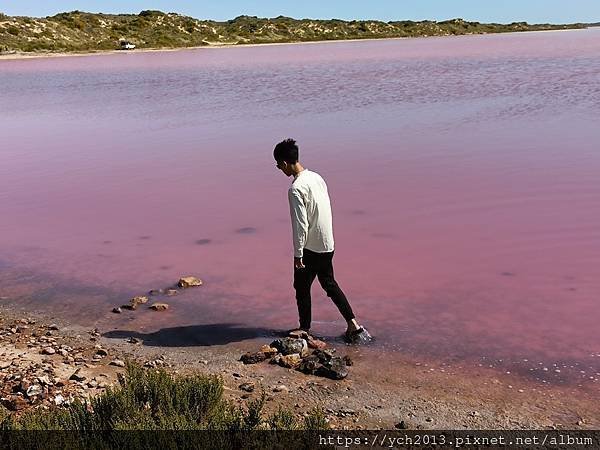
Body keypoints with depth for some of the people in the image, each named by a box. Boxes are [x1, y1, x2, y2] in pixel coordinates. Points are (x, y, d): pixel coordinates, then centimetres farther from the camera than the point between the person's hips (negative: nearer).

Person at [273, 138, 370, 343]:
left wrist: (298, 255, -15)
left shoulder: (296, 189, -22)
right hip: (327, 244, 8)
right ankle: (354, 325, 16)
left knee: (302, 289, 10)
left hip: (310, 248, -8)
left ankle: (305, 330, 24)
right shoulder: (316, 177, 4)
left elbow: (300, 225, -22)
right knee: (329, 283, 19)